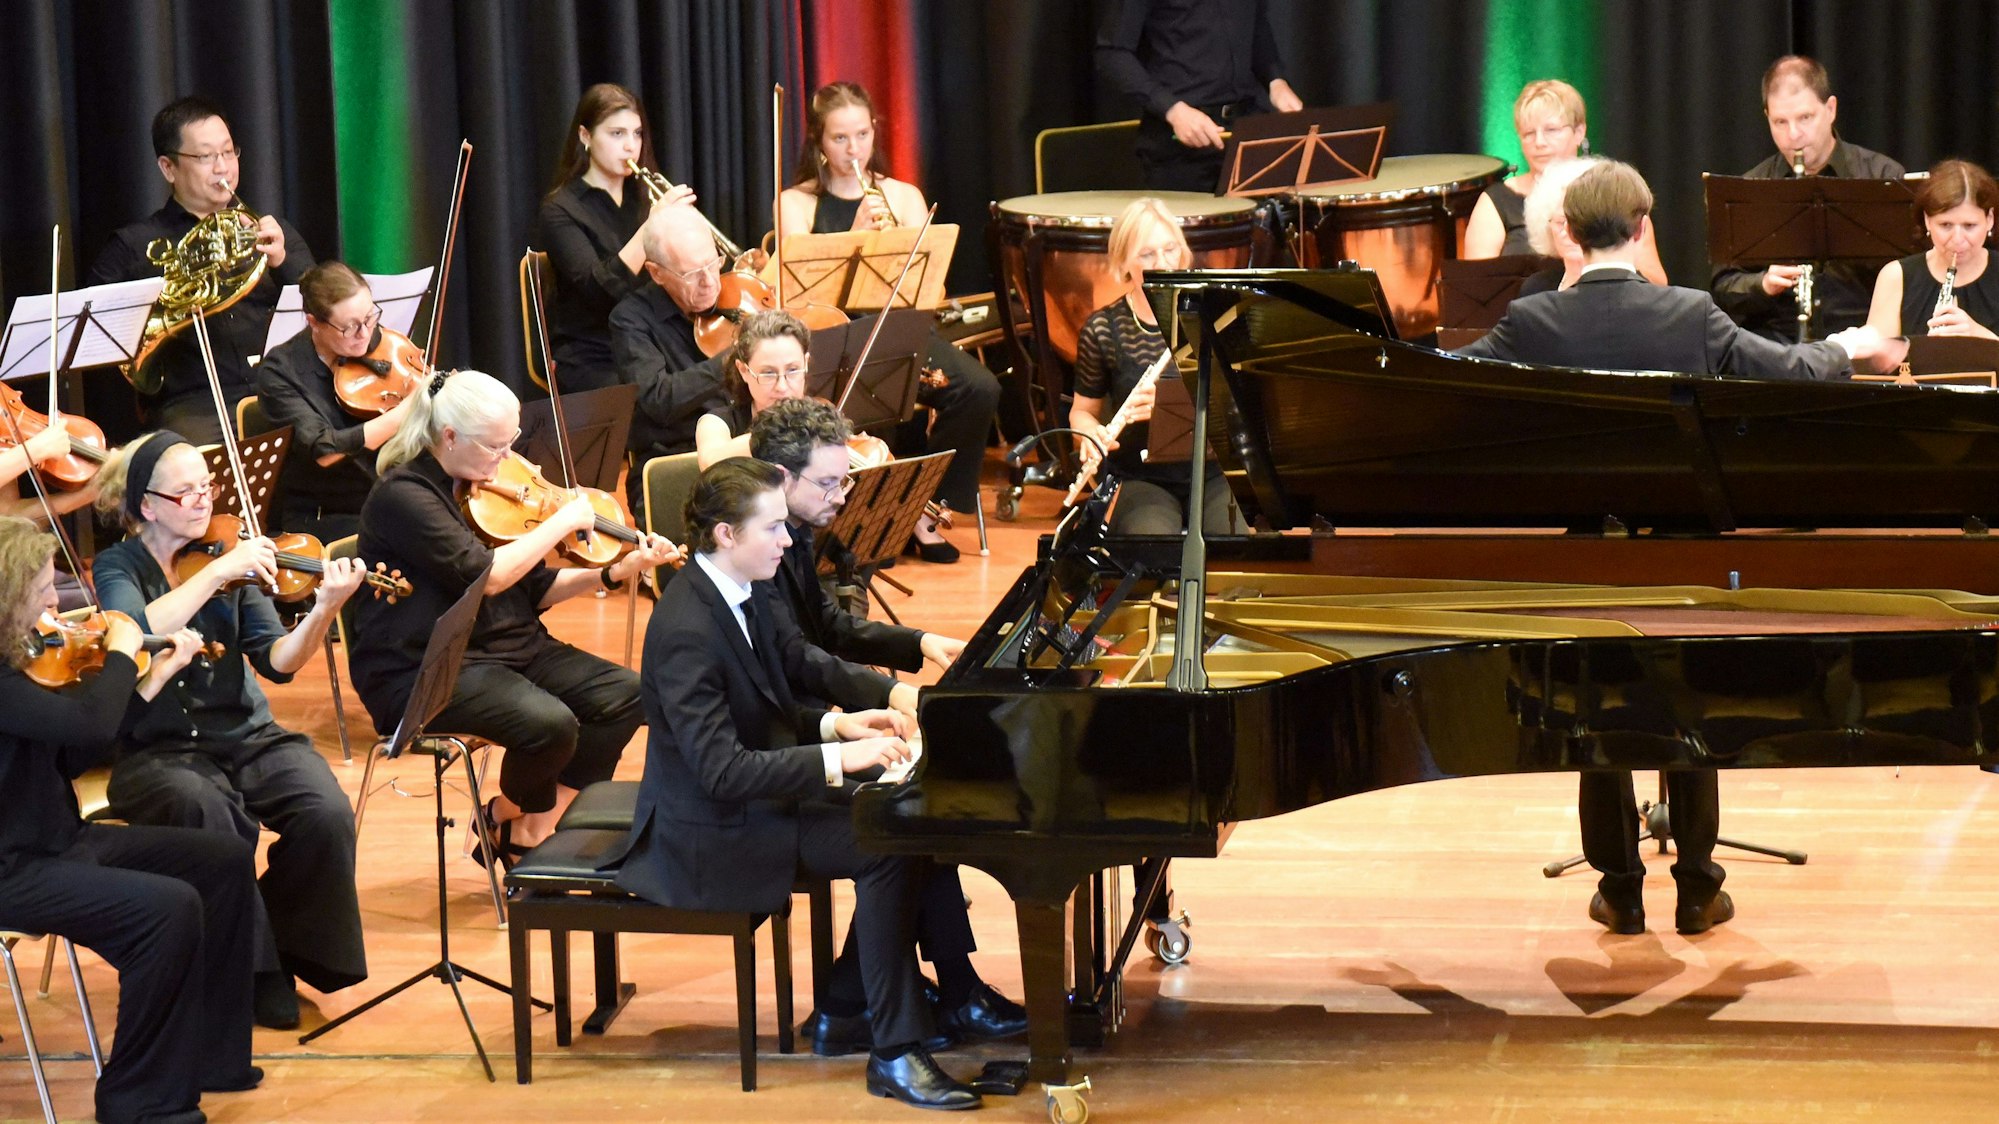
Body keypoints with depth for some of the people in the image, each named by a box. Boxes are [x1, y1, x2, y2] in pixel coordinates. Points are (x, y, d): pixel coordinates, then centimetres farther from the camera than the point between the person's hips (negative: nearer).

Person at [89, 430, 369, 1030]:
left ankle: (291, 949, -2)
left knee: (327, 815, -25)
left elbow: (277, 661, -2)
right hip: (159, 750, -3)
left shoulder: (233, 560, 8)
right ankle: (255, 973, -18)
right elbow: (135, 633, -22)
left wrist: (324, 610, -20)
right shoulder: (118, 567, 1)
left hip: (246, 737, 3)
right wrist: (215, 574, -24)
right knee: (214, 816, -36)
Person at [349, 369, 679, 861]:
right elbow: (485, 575, -25)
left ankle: (537, 828, -1)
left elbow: (534, 589, 12)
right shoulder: (402, 496, -16)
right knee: (550, 724, -29)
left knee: (624, 695, -7)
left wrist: (614, 573, -2)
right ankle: (509, 816, 4)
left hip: (509, 648, 9)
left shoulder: (488, 488, 9)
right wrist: (560, 523, -15)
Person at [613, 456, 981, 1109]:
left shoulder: (748, 594, 2)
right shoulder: (686, 632, -27)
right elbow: (723, 772, -31)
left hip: (760, 788, 10)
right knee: (889, 846, -21)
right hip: (714, 836, -10)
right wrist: (837, 757, -32)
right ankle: (895, 1054, -15)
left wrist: (838, 723, -7)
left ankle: (847, 998, 10)